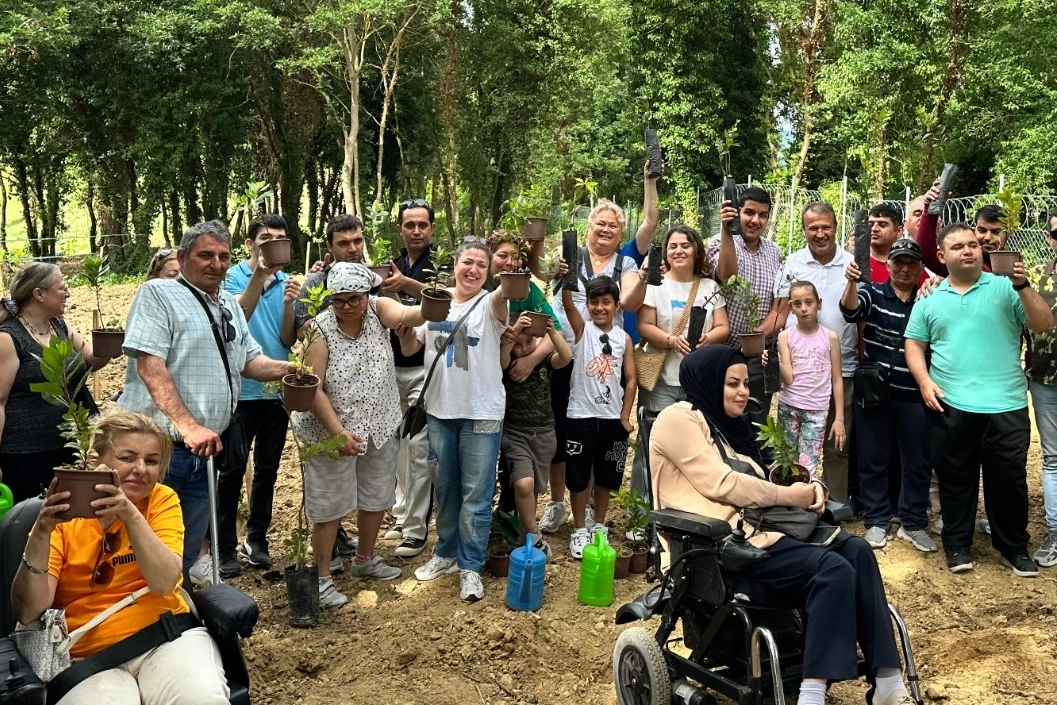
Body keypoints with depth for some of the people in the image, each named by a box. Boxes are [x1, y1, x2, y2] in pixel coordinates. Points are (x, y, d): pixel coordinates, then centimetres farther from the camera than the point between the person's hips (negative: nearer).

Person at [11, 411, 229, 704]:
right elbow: (28, 613, -8)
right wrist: (42, 532, -22)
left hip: (166, 637, 0)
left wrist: (131, 515, -25)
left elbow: (164, 583, -12)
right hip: (88, 655, 0)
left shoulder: (162, 500, 3)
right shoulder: (62, 516, 1)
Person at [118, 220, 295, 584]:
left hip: (202, 449, 7)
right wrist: (188, 426, -26)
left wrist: (283, 368, -1)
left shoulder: (229, 304, 17)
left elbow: (248, 360, 22)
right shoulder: (158, 294, -7)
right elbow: (150, 366, -17)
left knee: (187, 549, 16)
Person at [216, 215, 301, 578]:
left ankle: (257, 539, 26)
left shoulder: (286, 282, 5)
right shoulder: (234, 277, -6)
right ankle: (224, 548, 11)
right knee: (232, 471, 1)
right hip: (241, 389, -4)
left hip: (277, 389, 4)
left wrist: (289, 304, -16)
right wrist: (259, 274, -35)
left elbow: (288, 341, 0)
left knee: (267, 469, 13)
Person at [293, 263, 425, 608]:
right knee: (330, 505, 5)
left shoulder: (378, 310, -8)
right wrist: (338, 432, -27)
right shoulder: (321, 330, -17)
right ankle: (322, 577, 19)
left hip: (380, 428, 5)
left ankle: (365, 560, 41)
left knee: (376, 497, 19)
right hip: (333, 431, -4)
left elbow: (406, 314, -30)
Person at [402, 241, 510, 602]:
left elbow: (508, 292, -30)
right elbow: (411, 349, 12)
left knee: (476, 494, 2)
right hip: (439, 410, 4)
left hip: (482, 413, -4)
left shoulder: (490, 305, -6)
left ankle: (470, 567, 14)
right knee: (444, 488, 17)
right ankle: (446, 553, 34)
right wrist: (405, 333, -11)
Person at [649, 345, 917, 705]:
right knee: (834, 568, -26)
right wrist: (788, 496, -7)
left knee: (857, 550, -13)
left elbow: (759, 481, 20)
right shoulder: (678, 419, -3)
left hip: (760, 527, 9)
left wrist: (808, 488, -2)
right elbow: (719, 484, -13)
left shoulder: (729, 425, 25)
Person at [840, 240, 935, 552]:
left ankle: (913, 523, 22)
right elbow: (851, 311, -18)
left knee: (917, 462, 8)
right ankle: (876, 521, 20)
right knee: (873, 459, 7)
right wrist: (851, 282, -38)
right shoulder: (873, 292, 1)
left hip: (914, 395, 1)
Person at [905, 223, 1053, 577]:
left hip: (1005, 405, -1)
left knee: (1009, 480, 8)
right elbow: (914, 345, 10)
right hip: (950, 406, 1)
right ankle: (957, 545, 26)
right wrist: (924, 381, -5)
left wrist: (1023, 286, -18)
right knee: (955, 480, 11)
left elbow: (1044, 325, -5)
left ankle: (1014, 547, 25)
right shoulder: (930, 300, 8)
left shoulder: (1005, 287, 1)